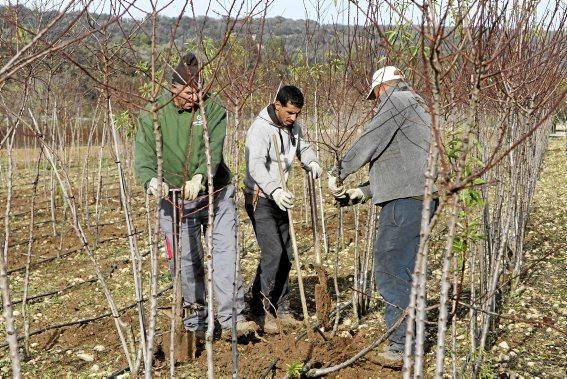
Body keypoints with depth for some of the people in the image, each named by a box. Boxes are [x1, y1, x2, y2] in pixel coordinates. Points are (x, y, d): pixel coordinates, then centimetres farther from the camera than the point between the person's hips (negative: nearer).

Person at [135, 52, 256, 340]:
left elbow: (214, 149, -19)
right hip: (175, 200, 1)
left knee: (225, 252, -7)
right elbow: (145, 153, -13)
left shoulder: (212, 107, -7)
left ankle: (232, 317, -2)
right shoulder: (153, 113, -5)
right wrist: (151, 179, -35)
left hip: (216, 194, 0)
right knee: (186, 261, 9)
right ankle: (195, 321, 25)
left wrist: (199, 177, -37)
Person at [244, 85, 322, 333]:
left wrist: (311, 162, -5)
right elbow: (256, 165, -32)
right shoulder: (260, 128, -20)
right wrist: (274, 190, -48)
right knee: (272, 252, -14)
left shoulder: (293, 127, 4)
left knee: (286, 254, 9)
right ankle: (261, 310, -1)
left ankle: (280, 308, 20)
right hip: (260, 199, -8)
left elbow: (303, 147, 19)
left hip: (280, 198, 8)